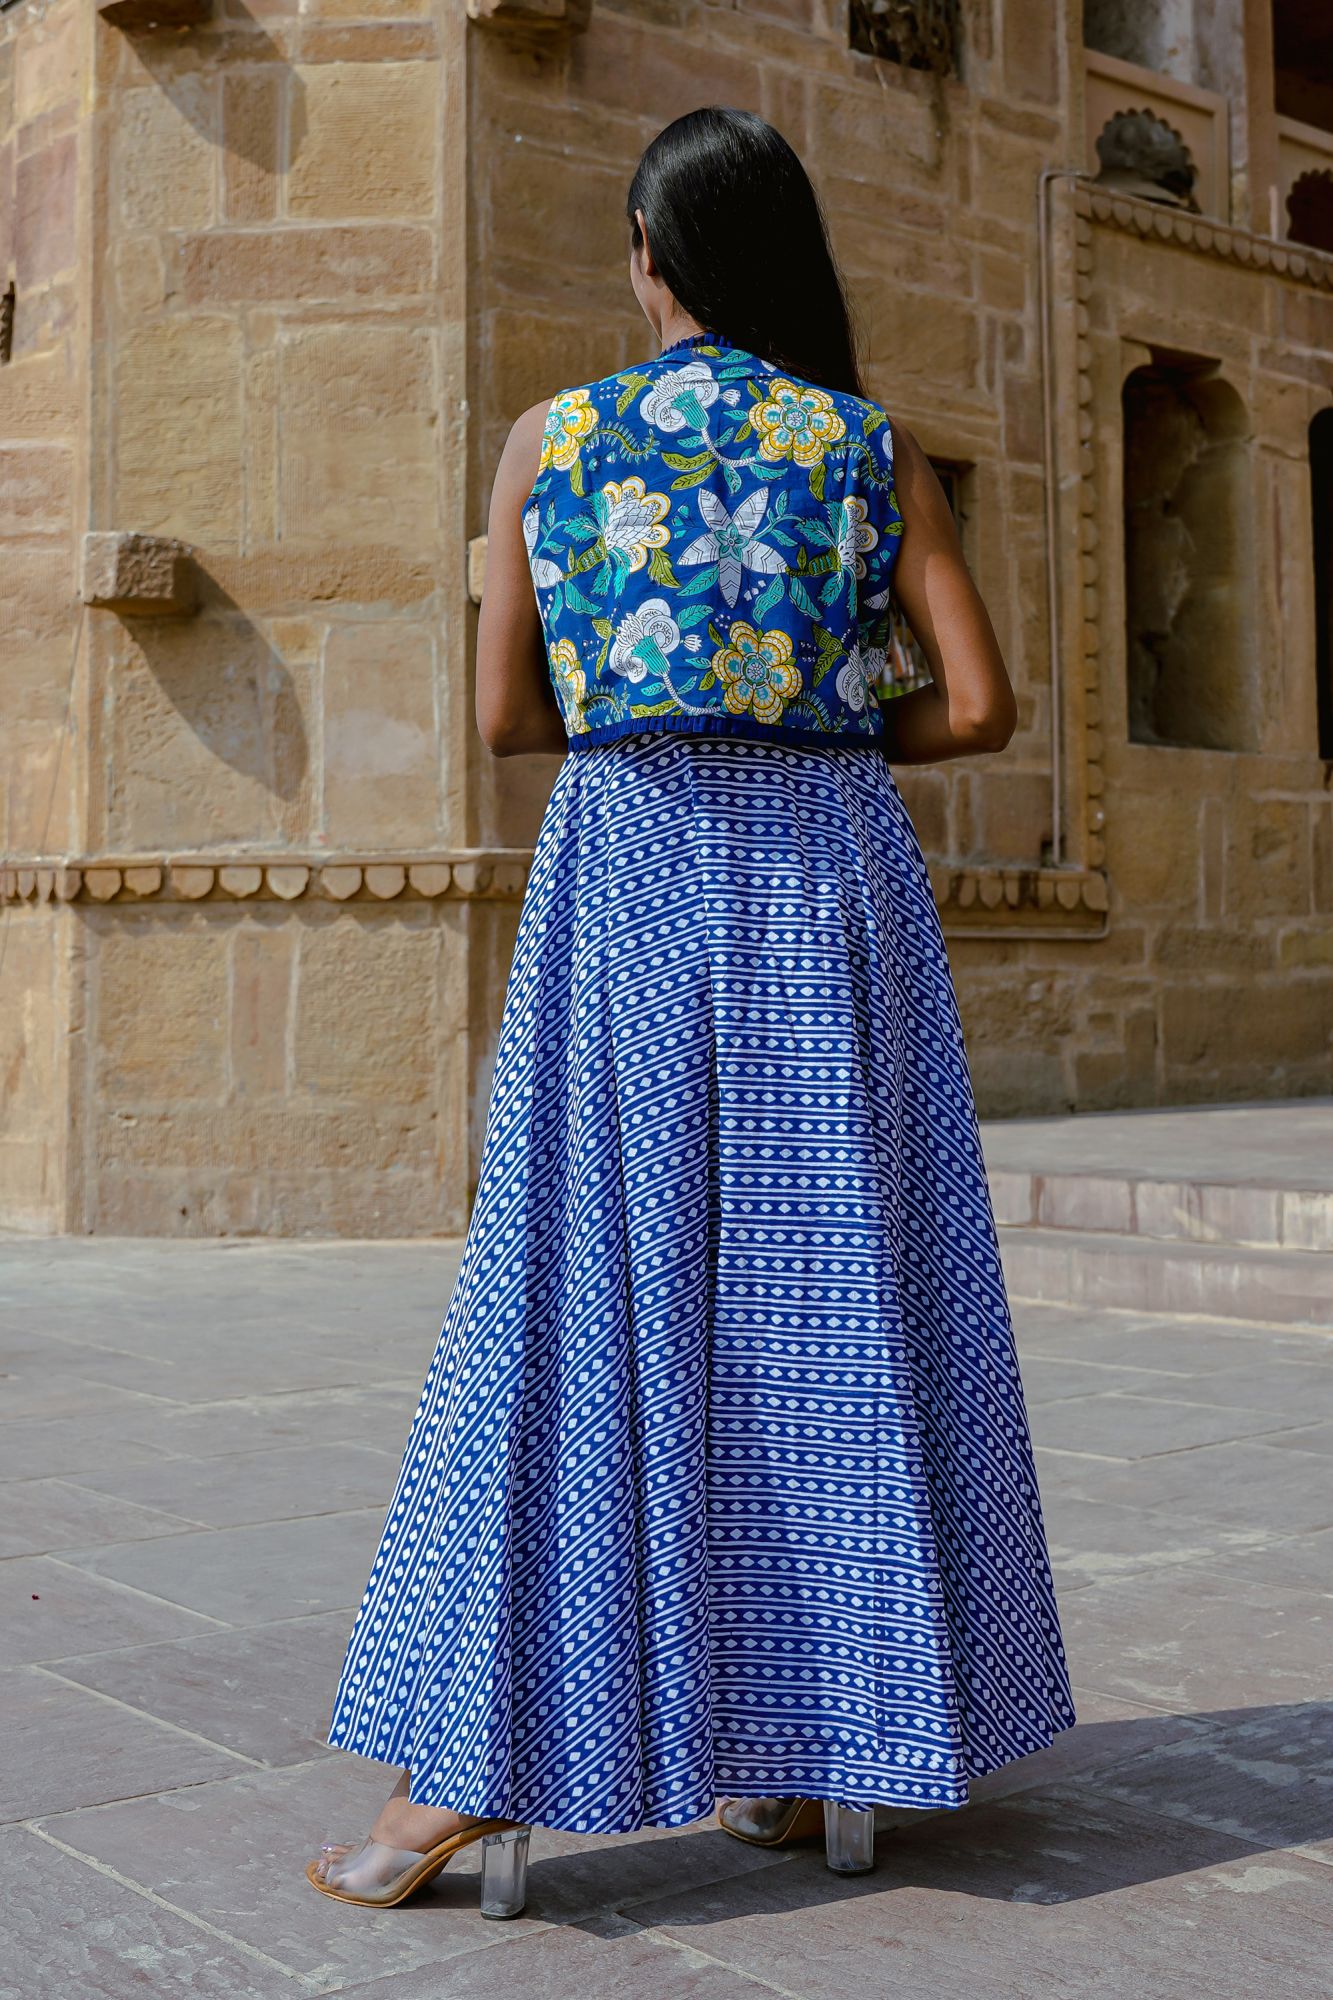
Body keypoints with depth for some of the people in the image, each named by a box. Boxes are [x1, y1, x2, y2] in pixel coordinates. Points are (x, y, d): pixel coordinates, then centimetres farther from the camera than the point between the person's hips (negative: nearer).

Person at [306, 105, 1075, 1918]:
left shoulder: (555, 435, 5)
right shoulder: (874, 444, 7)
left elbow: (505, 715, 5)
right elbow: (982, 702, 1)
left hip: (630, 877, -1)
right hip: (836, 883, 2)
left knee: (579, 1307, 0)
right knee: (827, 1300, 7)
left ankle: (468, 1775, 0)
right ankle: (815, 1757, 14)